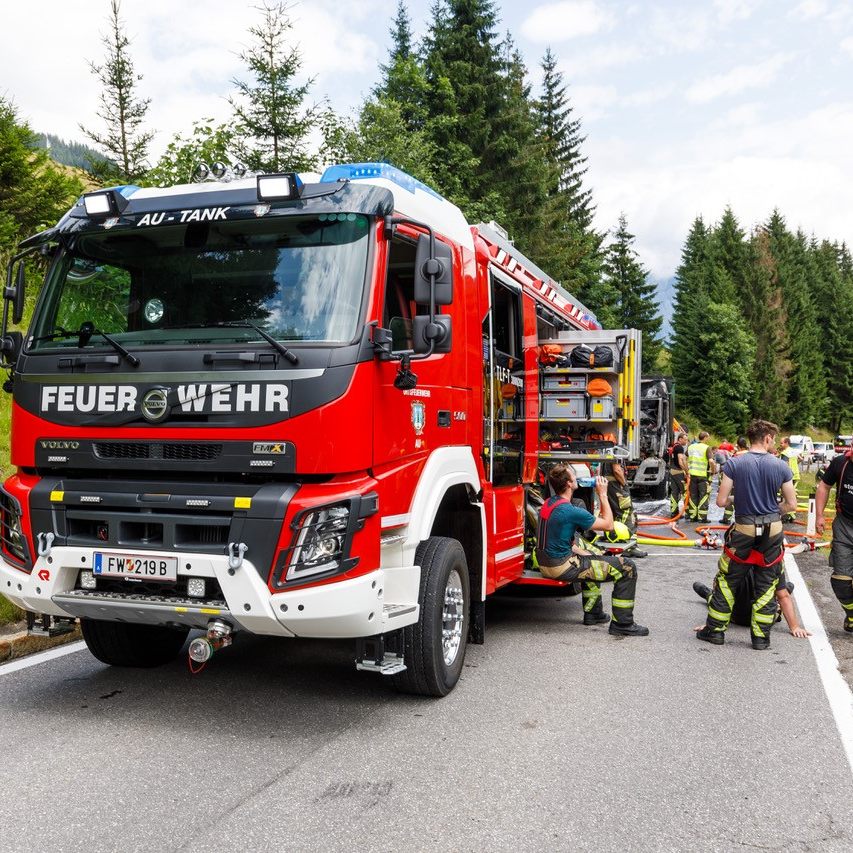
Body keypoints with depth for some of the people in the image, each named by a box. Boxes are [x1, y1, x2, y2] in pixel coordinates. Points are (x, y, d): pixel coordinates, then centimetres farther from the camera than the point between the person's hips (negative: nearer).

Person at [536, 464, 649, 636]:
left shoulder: (548, 503, 6)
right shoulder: (572, 512, -21)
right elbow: (608, 525, -7)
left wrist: (582, 553, 14)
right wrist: (603, 495, -1)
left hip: (545, 563, 10)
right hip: (562, 567, -9)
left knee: (594, 558, 37)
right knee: (626, 569, -4)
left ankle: (592, 612, 38)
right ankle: (621, 623, 4)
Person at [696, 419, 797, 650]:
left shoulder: (734, 464, -9)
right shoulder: (781, 466, -4)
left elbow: (721, 501, -9)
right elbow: (791, 504, 1)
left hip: (744, 529, -1)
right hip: (773, 531, 2)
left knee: (727, 580, 11)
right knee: (767, 585, 12)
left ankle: (715, 630, 16)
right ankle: (761, 636, 16)